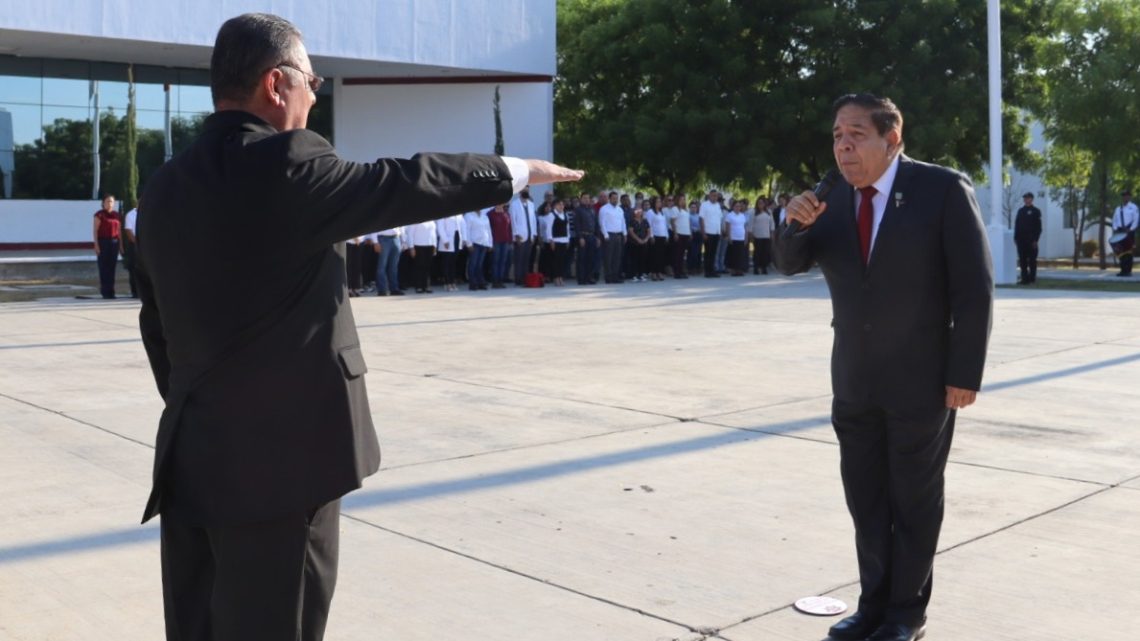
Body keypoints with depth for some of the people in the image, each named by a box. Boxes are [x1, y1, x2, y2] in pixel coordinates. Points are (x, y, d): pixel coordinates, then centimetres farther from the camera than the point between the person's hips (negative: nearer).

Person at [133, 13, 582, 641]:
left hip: (189, 456, 8)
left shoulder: (165, 185, 8)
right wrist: (514, 170, 6)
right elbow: (404, 184, -8)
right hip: (277, 457, -8)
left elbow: (157, 324, 14)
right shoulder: (285, 165, -15)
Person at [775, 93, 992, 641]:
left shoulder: (943, 189, -12)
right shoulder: (835, 196, 3)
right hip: (854, 381, 5)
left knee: (914, 501, 9)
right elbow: (791, 264, 4)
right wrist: (796, 223, -17)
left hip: (922, 380, -5)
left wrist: (964, 374, -16)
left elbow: (974, 289, -13)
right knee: (865, 499, 12)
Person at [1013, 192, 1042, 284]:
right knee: (1022, 259, 3)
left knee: (1032, 260, 0)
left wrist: (1035, 239, -11)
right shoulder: (1020, 211, 14)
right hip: (1021, 239, 4)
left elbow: (1038, 227, -4)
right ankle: (1024, 278, 6)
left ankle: (1032, 278, 3)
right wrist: (1016, 237, 5)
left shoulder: (1036, 211, 1)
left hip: (1031, 240, -4)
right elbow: (1016, 225, 14)